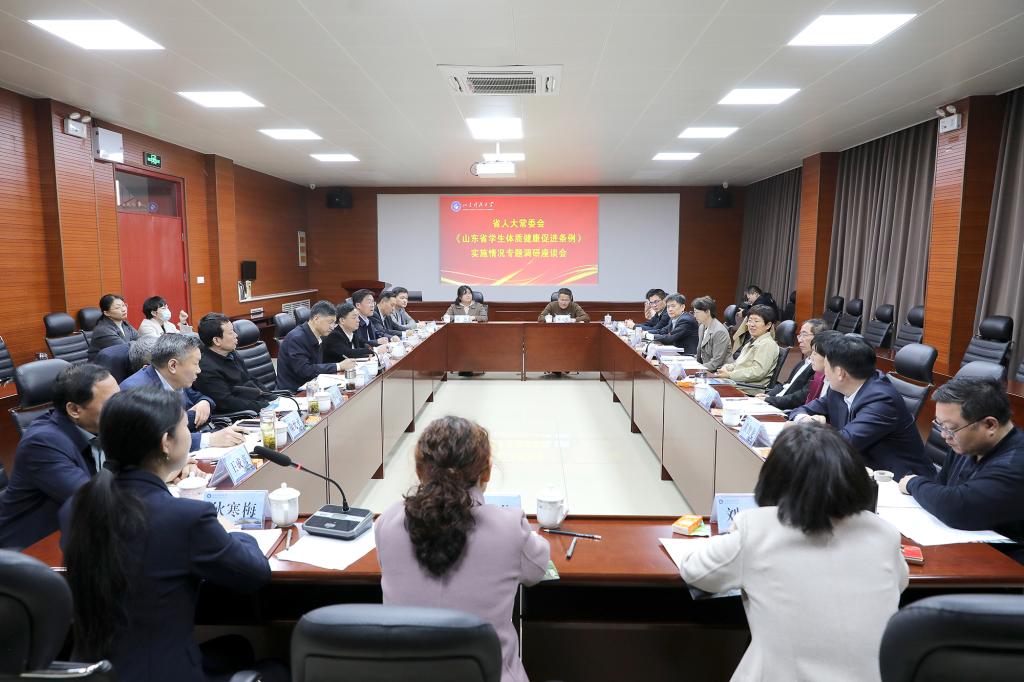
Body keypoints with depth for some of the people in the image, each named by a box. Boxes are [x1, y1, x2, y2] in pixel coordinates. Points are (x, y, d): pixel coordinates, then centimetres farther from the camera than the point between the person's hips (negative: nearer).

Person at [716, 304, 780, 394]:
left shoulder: (767, 344, -9)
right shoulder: (752, 342, 22)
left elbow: (758, 372, -20)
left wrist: (730, 374, -19)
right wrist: (726, 367, 2)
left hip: (753, 390, -9)